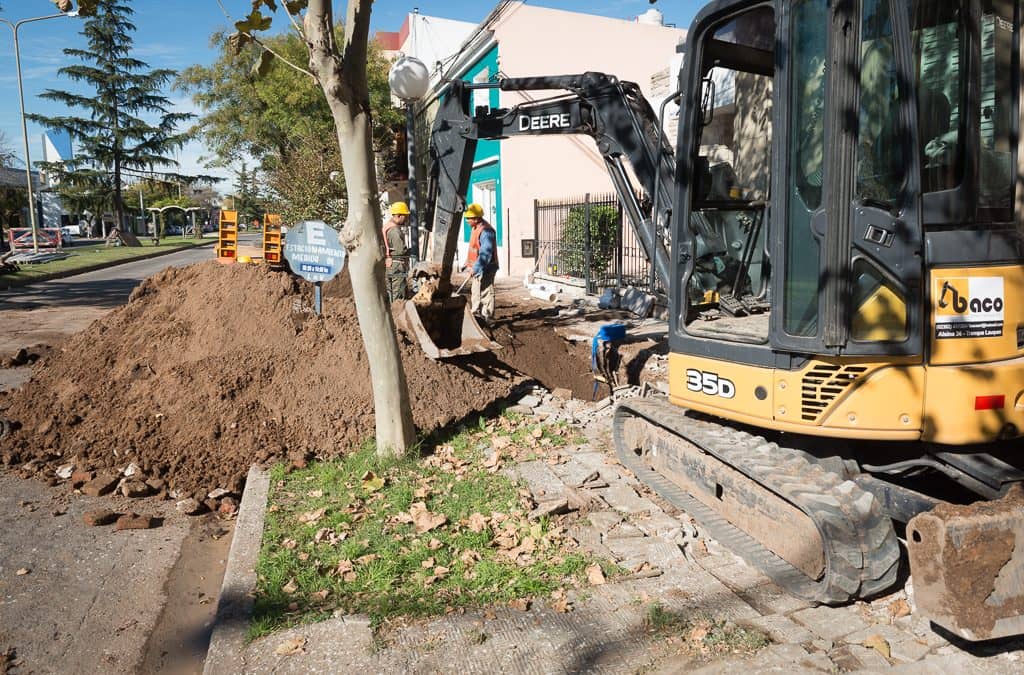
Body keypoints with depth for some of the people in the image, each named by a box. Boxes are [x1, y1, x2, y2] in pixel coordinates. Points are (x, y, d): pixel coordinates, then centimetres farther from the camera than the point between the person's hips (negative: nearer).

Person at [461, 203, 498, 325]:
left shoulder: (485, 231, -21)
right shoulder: (476, 229, 14)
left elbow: (485, 252, -27)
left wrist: (476, 268, -28)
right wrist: (467, 263, 25)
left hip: (484, 269, -11)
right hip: (477, 268, 11)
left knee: (485, 293, -5)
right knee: (476, 292, 19)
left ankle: (487, 318, 2)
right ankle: (477, 314, 30)